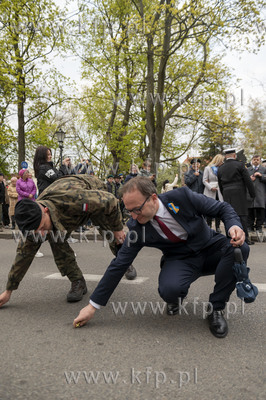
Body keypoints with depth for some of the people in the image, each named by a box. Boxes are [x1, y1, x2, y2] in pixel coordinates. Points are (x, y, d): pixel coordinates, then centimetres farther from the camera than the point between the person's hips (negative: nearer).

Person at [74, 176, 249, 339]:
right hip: (180, 260, -1)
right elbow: (119, 265, -11)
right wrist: (93, 305, -11)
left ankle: (216, 308, -10)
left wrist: (234, 226, -33)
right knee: (169, 289, -34)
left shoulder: (182, 196, -20)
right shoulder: (136, 227, -16)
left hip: (211, 249, 1)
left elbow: (223, 208, -10)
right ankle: (176, 297, 7)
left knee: (239, 248, -31)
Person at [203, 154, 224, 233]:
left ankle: (217, 227, 11)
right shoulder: (207, 168, 3)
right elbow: (204, 180, -2)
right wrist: (210, 187, -14)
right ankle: (209, 227, 5)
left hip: (219, 192, 3)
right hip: (210, 193, -3)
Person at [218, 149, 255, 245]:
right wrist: (252, 194, 4)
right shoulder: (240, 165, -3)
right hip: (239, 193, -4)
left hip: (227, 195, 4)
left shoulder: (220, 168, 11)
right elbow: (248, 181, -4)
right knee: (242, 215, -3)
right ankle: (245, 238, -4)